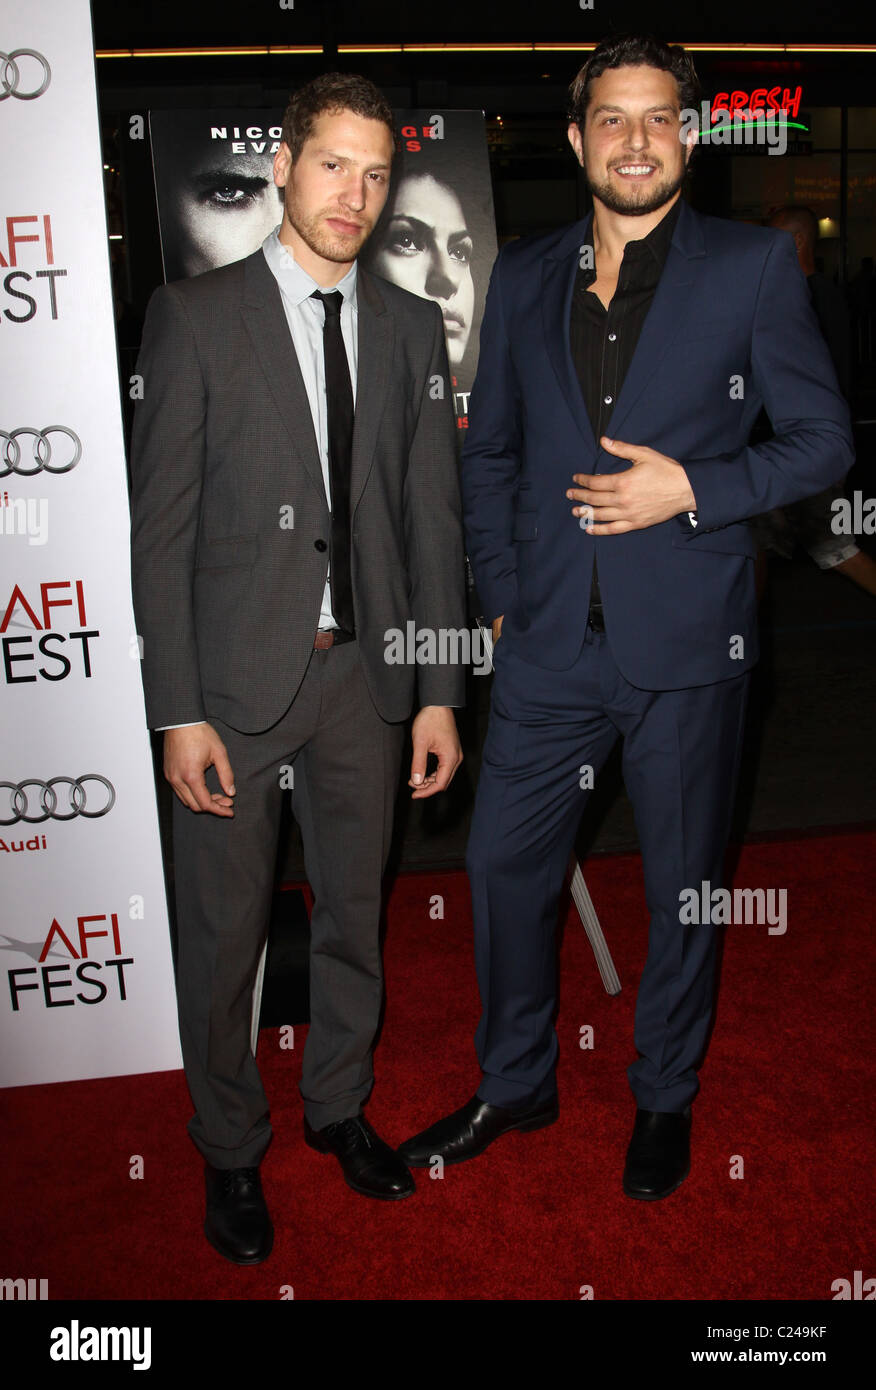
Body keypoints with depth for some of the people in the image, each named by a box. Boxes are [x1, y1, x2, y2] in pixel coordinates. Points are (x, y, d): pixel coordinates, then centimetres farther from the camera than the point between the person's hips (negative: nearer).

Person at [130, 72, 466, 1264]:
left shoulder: (411, 328, 7)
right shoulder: (195, 316, -3)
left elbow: (433, 518, 6)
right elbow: (162, 526, -6)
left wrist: (440, 693, 2)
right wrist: (178, 712, -11)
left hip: (363, 673, 4)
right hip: (236, 675, -3)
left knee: (355, 913, 17)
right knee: (224, 932, 9)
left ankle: (339, 1106, 41)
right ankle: (232, 1150, 32)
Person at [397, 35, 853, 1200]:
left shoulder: (755, 266, 1)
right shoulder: (522, 276, 10)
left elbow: (824, 440, 1)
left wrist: (693, 487, -14)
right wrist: (501, 590, 5)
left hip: (687, 644, -2)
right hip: (550, 644, 3)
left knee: (683, 885, 11)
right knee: (504, 865, 9)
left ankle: (666, 1100, 35)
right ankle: (515, 1083, 33)